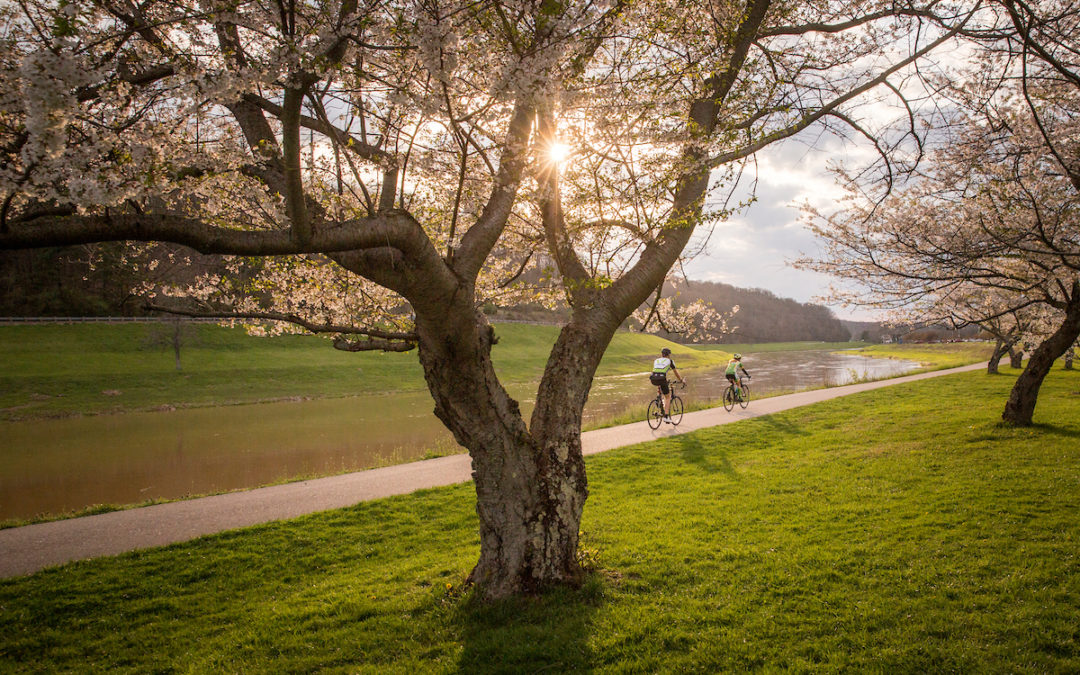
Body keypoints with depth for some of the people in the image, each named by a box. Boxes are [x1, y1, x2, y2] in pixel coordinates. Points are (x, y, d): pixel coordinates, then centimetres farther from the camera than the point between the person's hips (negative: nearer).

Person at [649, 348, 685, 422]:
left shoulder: (656, 361, 27)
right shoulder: (670, 361, 17)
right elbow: (676, 372, 26)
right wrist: (682, 380, 41)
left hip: (653, 379, 4)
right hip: (661, 378, -4)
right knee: (668, 397, 10)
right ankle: (666, 416, 0)